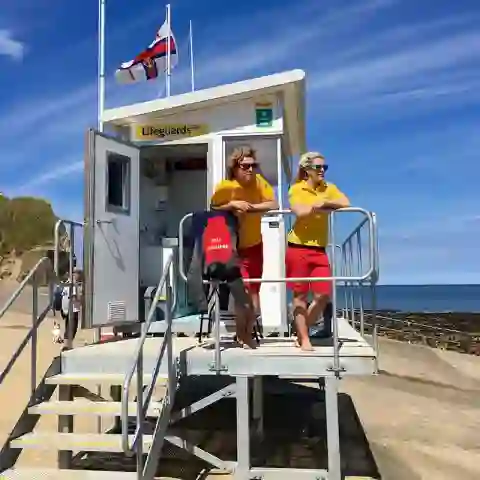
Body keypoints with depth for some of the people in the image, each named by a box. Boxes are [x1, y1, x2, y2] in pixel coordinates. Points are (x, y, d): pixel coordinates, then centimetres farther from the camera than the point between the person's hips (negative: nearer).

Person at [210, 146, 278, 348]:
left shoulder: (259, 181, -6)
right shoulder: (225, 187, -15)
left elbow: (273, 205, -13)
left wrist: (250, 207, -23)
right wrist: (232, 204, -28)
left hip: (254, 246, 4)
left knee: (254, 292, 9)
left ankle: (248, 333, 28)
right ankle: (241, 335, 12)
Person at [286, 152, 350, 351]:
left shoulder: (329, 187, 11)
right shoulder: (296, 189, -2)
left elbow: (346, 204, -6)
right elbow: (300, 212, -19)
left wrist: (325, 202, -16)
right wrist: (321, 206, -13)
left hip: (319, 249, 4)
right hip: (298, 247, -4)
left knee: (324, 294, -1)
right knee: (300, 294, 2)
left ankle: (301, 332, 18)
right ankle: (304, 338, 13)